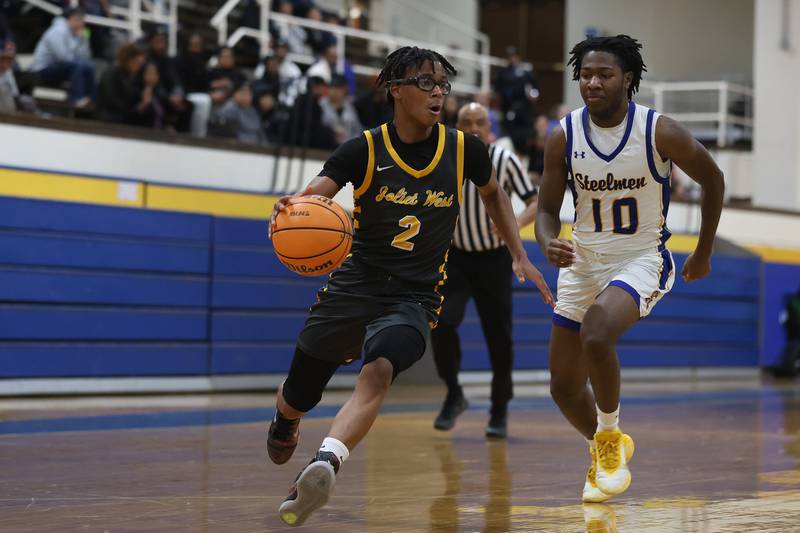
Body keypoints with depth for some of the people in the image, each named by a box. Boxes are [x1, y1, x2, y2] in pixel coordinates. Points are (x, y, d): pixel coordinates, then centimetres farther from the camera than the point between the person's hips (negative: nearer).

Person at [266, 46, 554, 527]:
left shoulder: (464, 149, 0)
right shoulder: (364, 150, -6)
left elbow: (494, 194, 21)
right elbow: (311, 197, -16)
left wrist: (521, 257, 15)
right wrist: (288, 211, -40)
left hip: (415, 298, 0)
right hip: (354, 286, 1)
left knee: (379, 370, -33)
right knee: (298, 396, 12)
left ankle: (324, 464, -47)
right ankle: (284, 427, 49)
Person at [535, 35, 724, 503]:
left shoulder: (661, 132, -16)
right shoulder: (564, 136, -8)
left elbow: (712, 179, 0)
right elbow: (547, 209, 0)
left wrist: (704, 253, 6)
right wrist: (549, 245, -23)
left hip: (641, 259, -4)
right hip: (582, 262, 4)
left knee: (596, 336, -33)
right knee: (564, 387, 7)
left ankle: (610, 437, -7)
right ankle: (605, 450, 38)